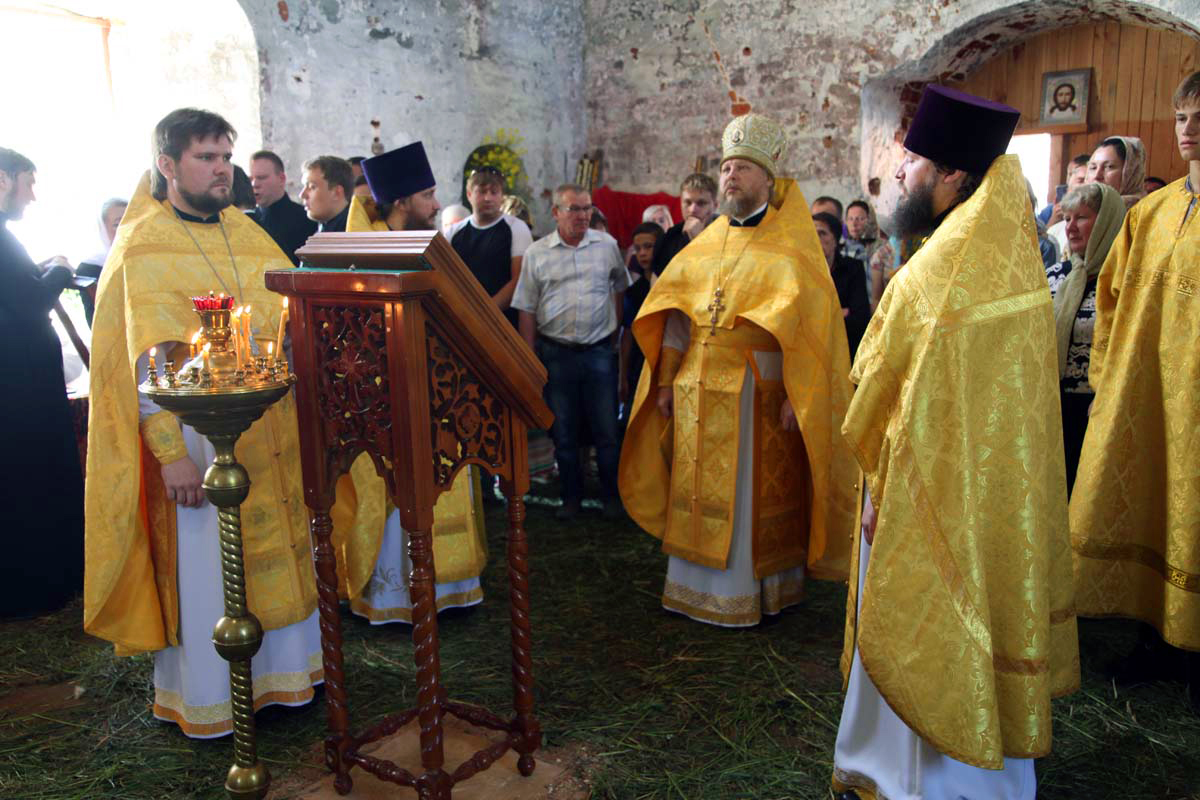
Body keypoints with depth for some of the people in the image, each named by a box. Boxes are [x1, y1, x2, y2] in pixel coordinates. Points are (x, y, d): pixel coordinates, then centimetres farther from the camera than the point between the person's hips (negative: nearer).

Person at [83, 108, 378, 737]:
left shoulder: (245, 231, 10)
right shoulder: (144, 248, -8)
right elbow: (144, 365, -13)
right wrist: (170, 454, -18)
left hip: (273, 428, 6)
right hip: (201, 431, -6)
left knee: (281, 549, 15)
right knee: (208, 563, 5)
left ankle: (284, 668, 34)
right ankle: (206, 697, 25)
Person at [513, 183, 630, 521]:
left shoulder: (607, 245, 3)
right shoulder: (536, 253, 1)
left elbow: (621, 288, 16)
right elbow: (527, 310, 3)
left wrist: (615, 327, 10)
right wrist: (531, 359, 0)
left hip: (599, 351, 0)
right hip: (555, 353, 0)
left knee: (607, 430, 4)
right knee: (563, 432, 9)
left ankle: (612, 496, 18)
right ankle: (571, 497, 23)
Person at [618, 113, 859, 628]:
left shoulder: (790, 248, -2)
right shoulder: (705, 245, 13)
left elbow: (806, 321, -9)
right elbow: (678, 312, 12)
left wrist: (794, 394, -17)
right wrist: (667, 381, 6)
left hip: (757, 390, -5)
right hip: (699, 389, 5)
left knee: (752, 494, 2)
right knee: (699, 490, 10)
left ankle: (751, 591, 15)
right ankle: (697, 585, 22)